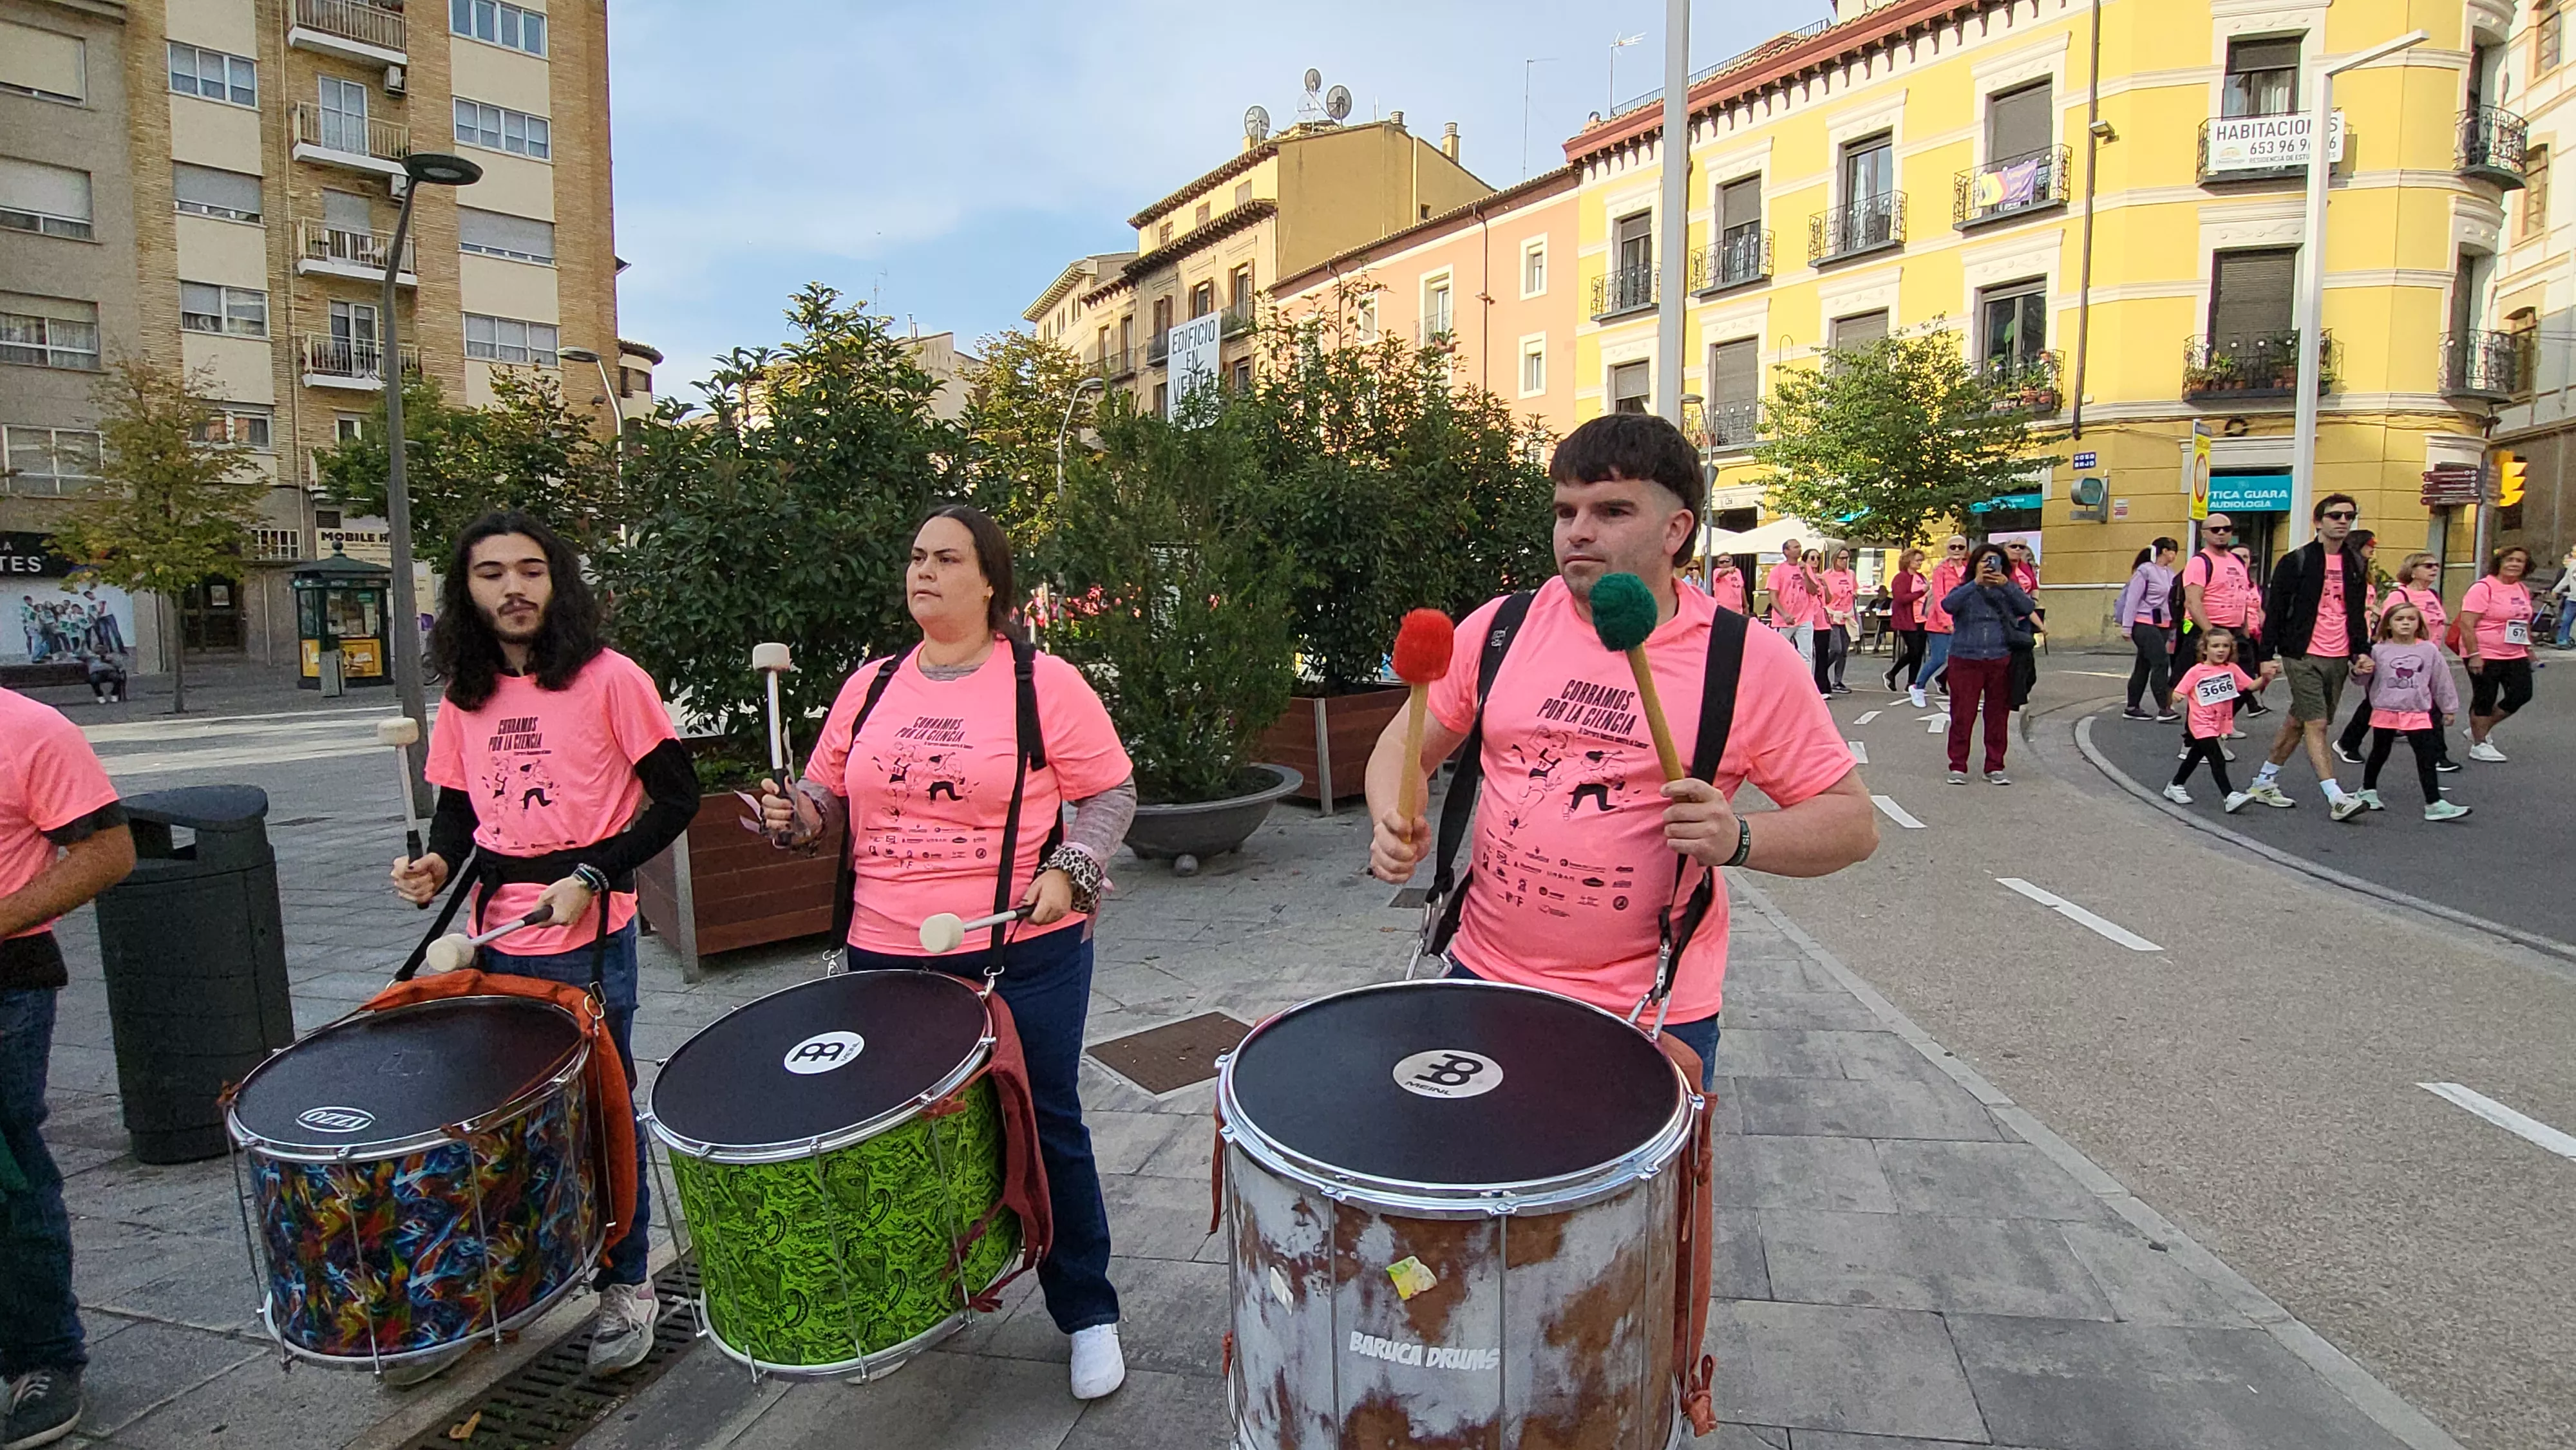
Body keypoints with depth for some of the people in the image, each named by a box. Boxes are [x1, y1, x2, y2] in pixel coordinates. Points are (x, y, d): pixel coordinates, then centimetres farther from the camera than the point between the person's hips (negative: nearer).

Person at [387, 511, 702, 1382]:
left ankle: (625, 1288, 25)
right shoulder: (464, 698, 9)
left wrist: (593, 877, -16)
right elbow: (456, 812, 17)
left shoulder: (608, 678, -7)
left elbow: (677, 798, -8)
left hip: (589, 944, -4)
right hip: (495, 944, 5)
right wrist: (440, 867, -4)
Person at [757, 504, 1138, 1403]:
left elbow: (1110, 795, -4)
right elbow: (830, 794, 15)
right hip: (887, 957, 4)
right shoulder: (872, 686, 7)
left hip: (1023, 954, -4)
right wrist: (795, 815, -7)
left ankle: (1087, 1313, 27)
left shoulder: (1044, 682, -6)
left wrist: (1069, 869, -18)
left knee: (1044, 1131, 7)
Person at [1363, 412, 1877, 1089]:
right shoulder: (1501, 627, -1)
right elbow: (1406, 745, 8)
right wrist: (1395, 824, -12)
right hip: (1483, 979, 3)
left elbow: (1853, 822, -4)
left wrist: (1738, 840, -22)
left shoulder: (1751, 663, -8)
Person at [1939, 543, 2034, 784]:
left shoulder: (2009, 590, 11)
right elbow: (1948, 605, -16)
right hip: (1965, 660, -2)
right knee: (1962, 715, -2)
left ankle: (1995, 767, 15)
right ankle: (1958, 766, 7)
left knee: (1998, 715, 6)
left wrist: (2005, 585, -19)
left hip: (2001, 662, 2)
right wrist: (1976, 583, -23)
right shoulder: (1965, 591, 5)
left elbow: (2028, 608, -8)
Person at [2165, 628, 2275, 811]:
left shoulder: (2232, 669, 3)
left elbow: (2251, 686, -2)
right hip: (2202, 724, -6)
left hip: (2220, 723, 6)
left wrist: (2264, 676, -19)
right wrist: (2178, 697, -32)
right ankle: (2229, 796, -16)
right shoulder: (2196, 672, -9)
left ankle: (2175, 787, 31)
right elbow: (2178, 693, -10)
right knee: (2218, 761, -13)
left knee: (2195, 756, 18)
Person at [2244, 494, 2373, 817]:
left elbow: (2358, 614, 18)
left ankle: (2264, 782, 23)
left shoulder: (2356, 565, 12)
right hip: (2303, 656, -6)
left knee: (2298, 722, 12)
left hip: (2339, 659, 6)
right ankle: (2336, 798, -11)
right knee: (2316, 724, -8)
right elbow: (2274, 611, -5)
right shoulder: (2296, 561, -5)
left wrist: (2360, 652, 6)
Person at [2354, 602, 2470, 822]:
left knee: (2427, 758, -2)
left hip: (2418, 713, 1)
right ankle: (2368, 791, 32)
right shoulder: (2379, 650, -3)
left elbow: (2441, 680, 9)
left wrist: (2449, 707, 13)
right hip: (2385, 711, -1)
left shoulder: (2429, 650, 2)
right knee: (2379, 754, 15)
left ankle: (2434, 804, 0)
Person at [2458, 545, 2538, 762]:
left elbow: (2525, 622, 23)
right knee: (2484, 700, 0)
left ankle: (2479, 731, 22)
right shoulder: (2483, 588, -14)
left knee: (2521, 694, 6)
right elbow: (2466, 624, -19)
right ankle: (2479, 745, 12)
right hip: (2485, 656, -8)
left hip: (2515, 656, 8)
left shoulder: (2523, 590, 11)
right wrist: (2474, 655, -22)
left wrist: (2529, 649, 20)